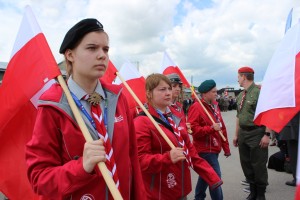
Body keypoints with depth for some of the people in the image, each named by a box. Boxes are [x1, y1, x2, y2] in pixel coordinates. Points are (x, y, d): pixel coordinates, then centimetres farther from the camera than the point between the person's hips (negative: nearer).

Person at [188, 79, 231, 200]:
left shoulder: (214, 105, 10)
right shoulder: (196, 107, -15)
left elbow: (222, 127, 14)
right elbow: (192, 129, -22)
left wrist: (226, 148, 14)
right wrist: (211, 128, -25)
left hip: (214, 148, 9)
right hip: (205, 150, -8)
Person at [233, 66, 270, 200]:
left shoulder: (259, 92, -14)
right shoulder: (240, 96, 10)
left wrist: (267, 134, -20)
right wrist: (236, 135, 16)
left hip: (257, 133, -7)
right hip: (243, 133, 8)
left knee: (258, 165, 3)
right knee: (246, 164, 15)